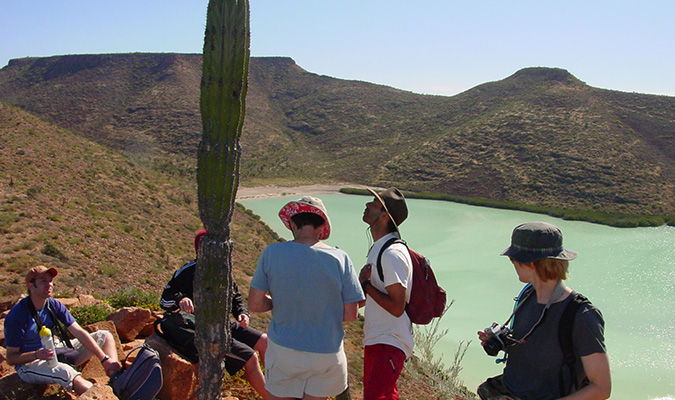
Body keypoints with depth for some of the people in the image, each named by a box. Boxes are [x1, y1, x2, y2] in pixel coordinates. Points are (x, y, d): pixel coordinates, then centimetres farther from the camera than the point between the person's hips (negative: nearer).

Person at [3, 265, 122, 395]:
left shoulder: (54, 305, -3)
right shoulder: (16, 315, -19)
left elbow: (79, 332, -6)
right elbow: (11, 358, -16)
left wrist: (104, 359, -13)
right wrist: (37, 355, -36)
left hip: (54, 351, 7)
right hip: (29, 362, -7)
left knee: (105, 336, -2)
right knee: (64, 371, -41)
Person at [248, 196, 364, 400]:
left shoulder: (272, 253, -11)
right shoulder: (340, 258, -11)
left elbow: (255, 304, -8)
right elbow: (350, 315, -8)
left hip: (283, 351, 0)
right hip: (326, 353, 1)